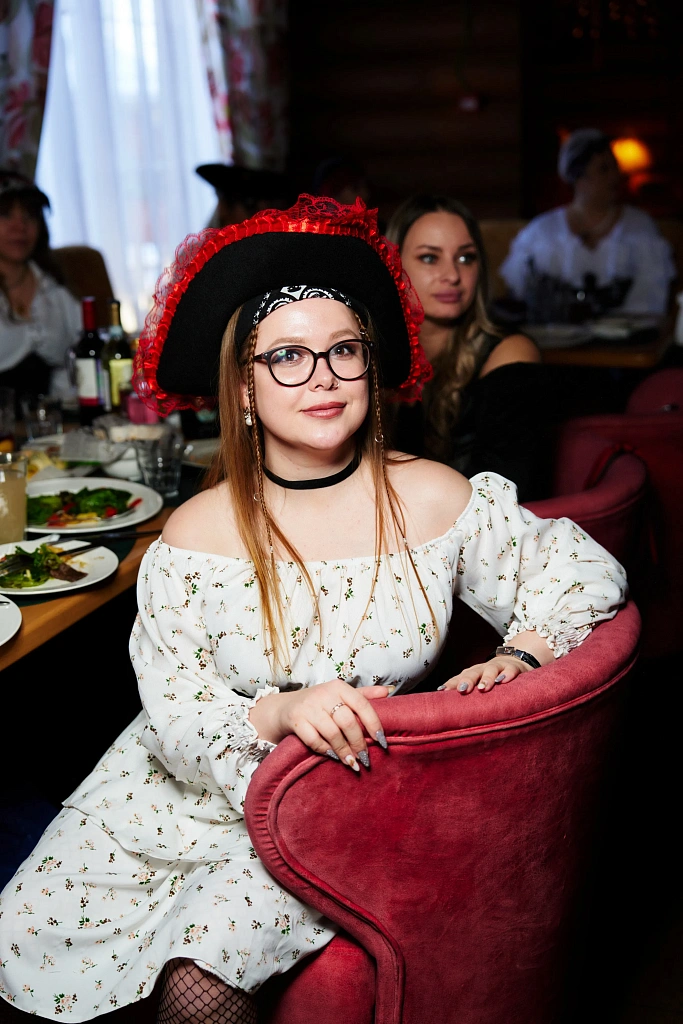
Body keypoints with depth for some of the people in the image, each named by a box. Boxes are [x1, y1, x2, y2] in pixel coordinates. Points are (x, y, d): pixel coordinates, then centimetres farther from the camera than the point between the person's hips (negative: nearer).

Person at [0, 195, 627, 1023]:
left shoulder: (433, 502, -9)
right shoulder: (194, 537, -9)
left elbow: (582, 573, 0)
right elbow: (174, 722, -11)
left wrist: (516, 659, -18)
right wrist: (280, 714, -30)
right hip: (208, 787, 2)